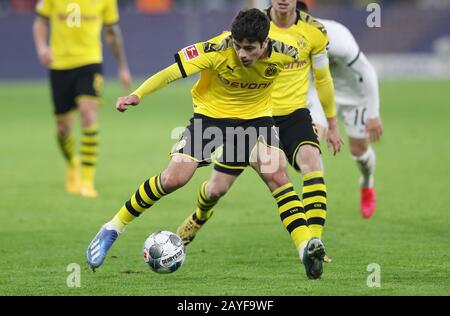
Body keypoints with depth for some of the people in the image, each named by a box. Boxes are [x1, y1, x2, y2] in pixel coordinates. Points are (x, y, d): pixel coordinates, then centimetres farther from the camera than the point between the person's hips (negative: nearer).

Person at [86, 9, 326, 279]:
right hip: (211, 113, -2)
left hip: (255, 117, 2)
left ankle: (305, 245, -18)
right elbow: (173, 71, -26)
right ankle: (114, 228, 3)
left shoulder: (284, 54, -21)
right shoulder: (217, 50, -28)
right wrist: (138, 95, -40)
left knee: (277, 174, -22)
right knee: (174, 178, -13)